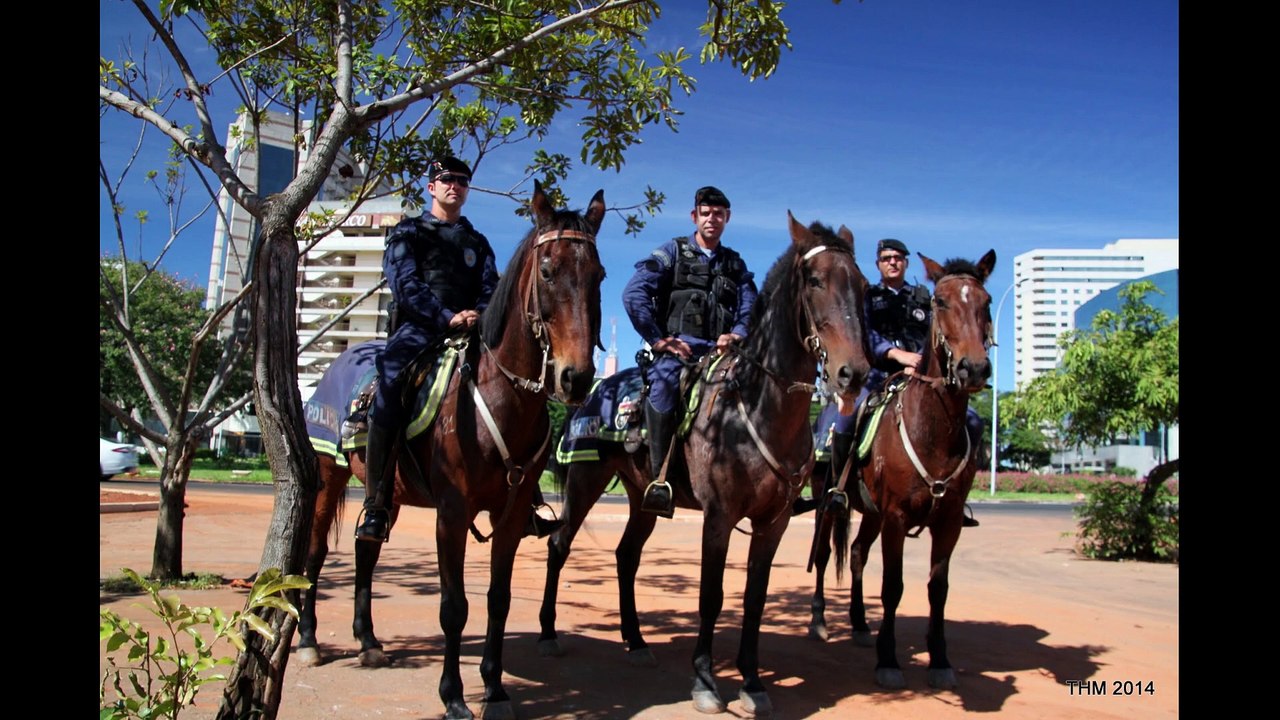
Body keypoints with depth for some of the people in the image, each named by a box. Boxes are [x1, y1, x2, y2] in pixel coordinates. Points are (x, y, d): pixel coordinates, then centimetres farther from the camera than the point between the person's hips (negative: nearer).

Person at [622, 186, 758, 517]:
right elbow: (634, 294, -3)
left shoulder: (736, 264, 22)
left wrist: (737, 335, -11)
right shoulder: (673, 251, 10)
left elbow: (750, 311, 12)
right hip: (678, 348, -4)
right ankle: (660, 478, -34)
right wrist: (658, 339, -8)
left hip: (719, 351, 4)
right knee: (665, 380, -37)